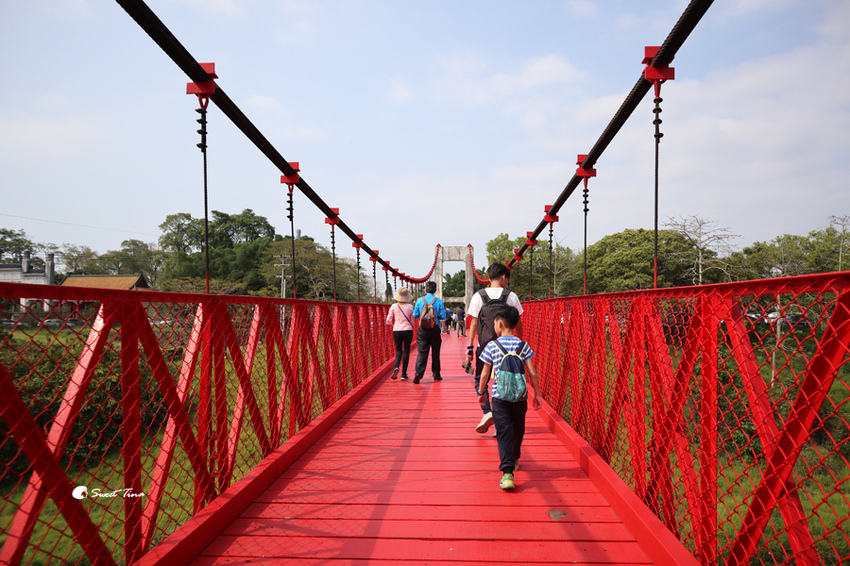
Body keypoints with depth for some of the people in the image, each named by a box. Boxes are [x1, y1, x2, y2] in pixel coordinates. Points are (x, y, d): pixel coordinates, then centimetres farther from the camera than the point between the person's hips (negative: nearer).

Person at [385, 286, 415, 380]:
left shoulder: (394, 306, -3)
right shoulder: (410, 306, -4)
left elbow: (388, 321, -1)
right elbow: (412, 321, 2)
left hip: (396, 331, 1)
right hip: (408, 330, -1)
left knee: (398, 351, 14)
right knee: (406, 351, 8)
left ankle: (396, 367, -13)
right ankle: (403, 374, 7)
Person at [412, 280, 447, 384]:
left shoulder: (420, 300, -2)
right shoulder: (439, 301, -4)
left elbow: (415, 315, 1)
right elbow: (443, 317, -4)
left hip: (422, 330, 0)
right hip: (435, 330, 0)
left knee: (422, 352, 1)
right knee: (435, 353, 11)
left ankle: (418, 372, -16)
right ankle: (436, 375, 19)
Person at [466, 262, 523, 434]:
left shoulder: (478, 296, -1)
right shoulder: (511, 296, 0)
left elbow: (474, 323, -2)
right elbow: (518, 323, 5)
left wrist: (470, 346, 0)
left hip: (484, 347, -1)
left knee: (480, 380, 11)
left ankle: (487, 412, -10)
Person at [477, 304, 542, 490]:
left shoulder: (492, 346, -5)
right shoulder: (523, 346, 0)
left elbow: (485, 373, 0)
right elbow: (532, 373, -1)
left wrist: (481, 392, 15)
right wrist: (537, 394, 9)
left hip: (499, 396, -3)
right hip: (520, 396, 3)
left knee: (504, 433, -5)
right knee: (518, 430, 22)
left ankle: (507, 473, -17)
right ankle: (515, 460, 43)